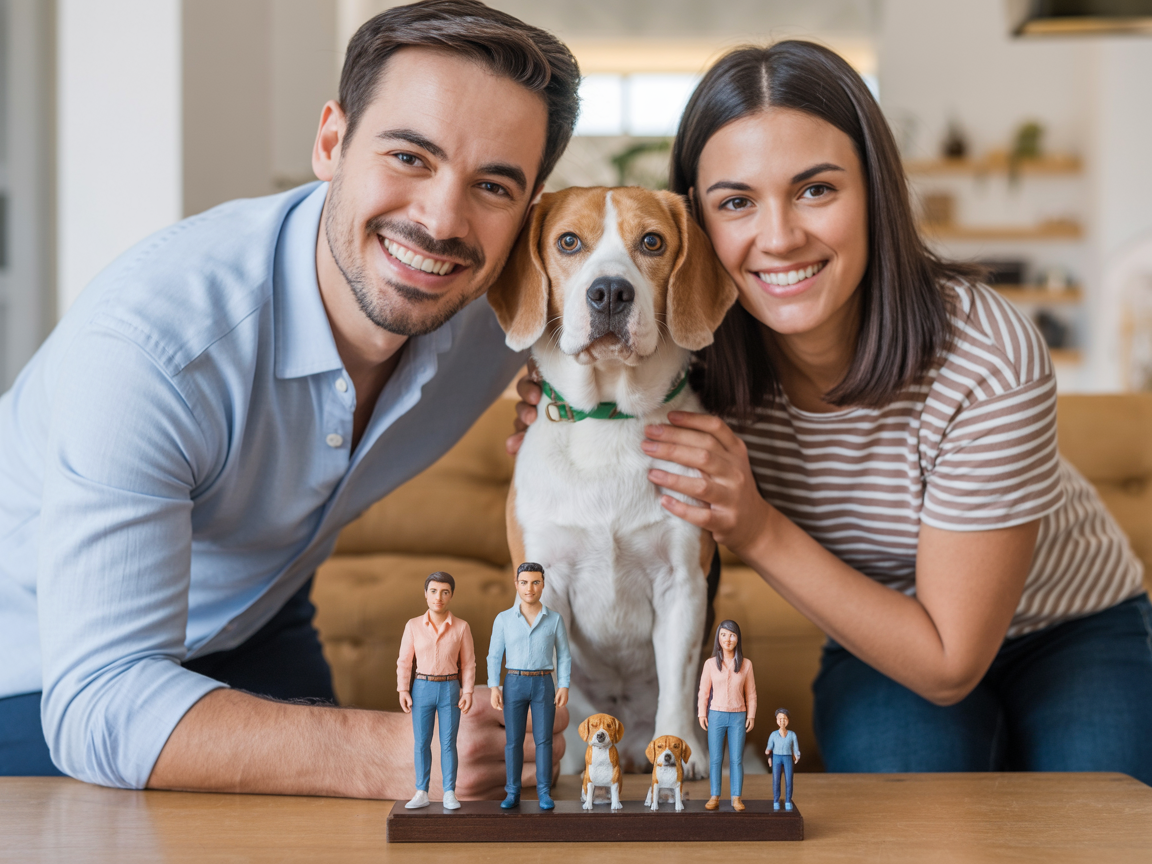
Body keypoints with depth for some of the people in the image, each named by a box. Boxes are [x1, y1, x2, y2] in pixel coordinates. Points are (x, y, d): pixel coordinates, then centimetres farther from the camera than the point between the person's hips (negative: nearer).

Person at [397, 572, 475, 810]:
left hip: (450, 690, -1)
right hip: (422, 689, 1)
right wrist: (403, 691, -7)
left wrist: (468, 693, -7)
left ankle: (449, 795, 10)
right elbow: (404, 661, 1)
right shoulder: (413, 626, -2)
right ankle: (421, 794, 12)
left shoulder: (461, 627, -2)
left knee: (448, 743, 2)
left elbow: (468, 663, 2)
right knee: (421, 743, 4)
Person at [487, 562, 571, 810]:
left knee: (543, 740, -1)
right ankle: (513, 795, 10)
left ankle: (544, 794, 8)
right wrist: (493, 688, -8)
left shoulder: (555, 619, 1)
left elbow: (563, 656, 4)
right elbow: (494, 656, 2)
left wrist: (564, 687, -6)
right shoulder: (503, 619, 0)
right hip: (514, 684, 0)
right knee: (513, 741, 1)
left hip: (544, 685, 0)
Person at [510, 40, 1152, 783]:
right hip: (882, 645, 2)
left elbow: (947, 664, -27)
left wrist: (760, 533, -36)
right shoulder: (701, 360, -23)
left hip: (1072, 633, -1)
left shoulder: (988, 359, -33)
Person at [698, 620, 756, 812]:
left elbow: (751, 693, 5)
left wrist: (751, 716, 0)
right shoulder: (710, 664, -1)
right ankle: (715, 798, 7)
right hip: (716, 716, 0)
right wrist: (702, 714, -4)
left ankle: (736, 798, 8)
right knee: (715, 759, 1)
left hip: (738, 717, 0)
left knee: (736, 759, 1)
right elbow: (704, 691, 3)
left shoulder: (746, 664, 1)